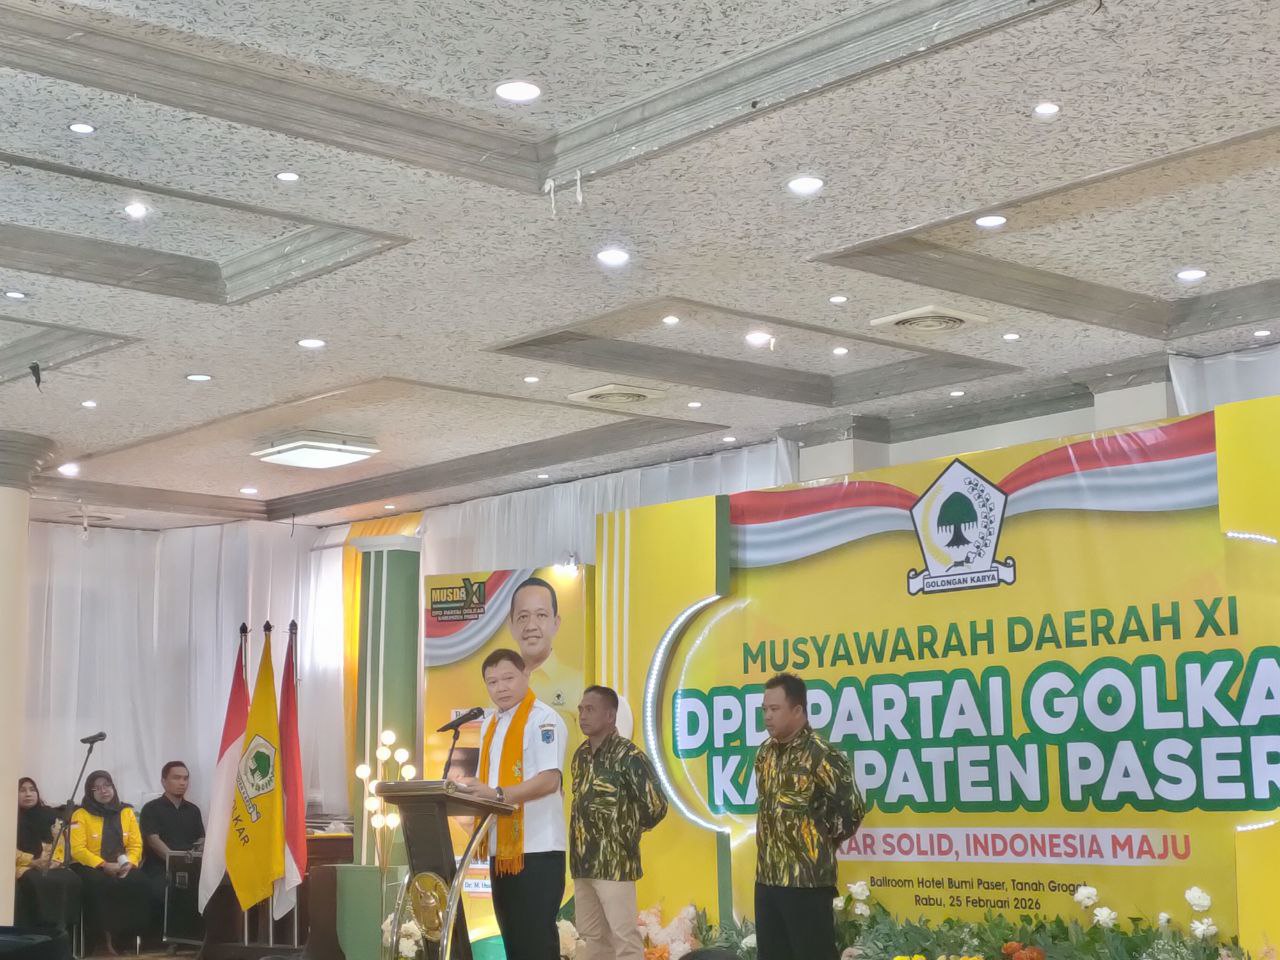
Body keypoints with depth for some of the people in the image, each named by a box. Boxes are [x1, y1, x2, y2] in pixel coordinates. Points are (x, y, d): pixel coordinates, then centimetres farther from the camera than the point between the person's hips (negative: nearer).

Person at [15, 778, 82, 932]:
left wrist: (56, 861, -6)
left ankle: (61, 928, -28)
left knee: (70, 880, -30)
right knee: (37, 883, -39)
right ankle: (42, 929, -34)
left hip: (52, 866, 3)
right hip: (24, 866, -3)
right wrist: (34, 861, -14)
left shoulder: (49, 814, 20)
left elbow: (60, 841, 14)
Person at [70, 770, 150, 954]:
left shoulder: (126, 812, 12)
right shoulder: (81, 815, 0)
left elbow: (136, 844, 9)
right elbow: (77, 849, -9)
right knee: (100, 885, -38)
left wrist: (129, 863, -12)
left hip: (122, 867, 3)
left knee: (138, 883, -30)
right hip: (92, 867, -3)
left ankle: (132, 935, -18)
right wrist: (104, 865, -18)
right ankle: (105, 935, -23)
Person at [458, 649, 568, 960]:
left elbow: (549, 780, -20)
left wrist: (497, 794, -28)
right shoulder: (490, 724, 16)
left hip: (536, 849, -8)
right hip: (501, 849, 8)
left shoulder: (543, 719, -8)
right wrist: (474, 792, 2)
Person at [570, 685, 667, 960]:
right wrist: (580, 841, 12)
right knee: (593, 936, 14)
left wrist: (629, 831, 0)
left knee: (624, 938, -6)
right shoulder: (581, 755, 11)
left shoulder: (627, 756, -13)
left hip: (615, 862, -8)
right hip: (583, 862, 8)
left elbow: (656, 806, -14)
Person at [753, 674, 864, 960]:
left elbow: (851, 810, -13)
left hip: (808, 880, -7)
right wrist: (777, 835, 12)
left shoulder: (820, 754, -13)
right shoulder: (765, 752, 10)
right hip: (766, 877, 7)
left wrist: (822, 839, -1)